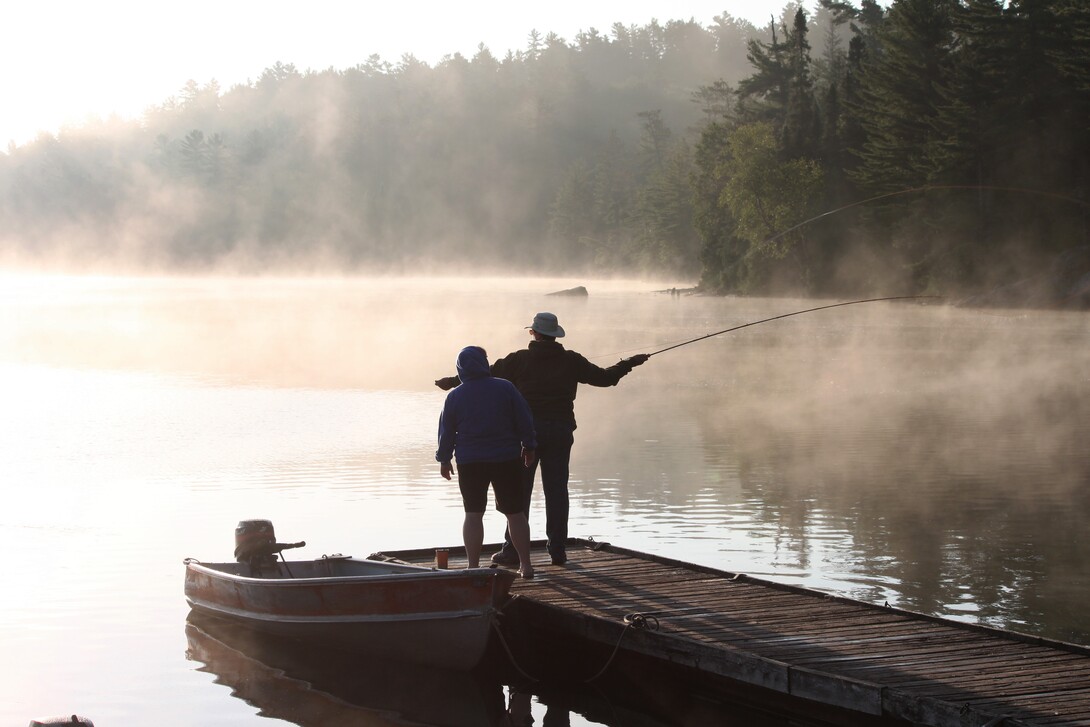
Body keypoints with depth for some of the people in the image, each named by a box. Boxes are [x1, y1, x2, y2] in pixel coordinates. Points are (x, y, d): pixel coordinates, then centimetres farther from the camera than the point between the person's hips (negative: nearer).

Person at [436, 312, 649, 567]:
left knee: (519, 490, 2)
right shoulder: (571, 361, 3)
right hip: (561, 430, 2)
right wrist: (630, 363, 26)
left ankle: (513, 549, 1)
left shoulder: (520, 360, -3)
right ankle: (558, 549, 7)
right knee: (557, 490, 6)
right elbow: (604, 378, 10)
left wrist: (452, 382, 7)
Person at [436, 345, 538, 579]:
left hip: (470, 463, 0)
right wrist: (528, 447, 13)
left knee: (473, 514, 4)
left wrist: (444, 459, 16)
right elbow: (525, 420, 0)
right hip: (507, 459, 0)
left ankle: (473, 566, 1)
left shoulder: (454, 396, -1)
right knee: (515, 513, 7)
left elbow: (446, 432, 4)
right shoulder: (505, 388, -3)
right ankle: (525, 565, 8)